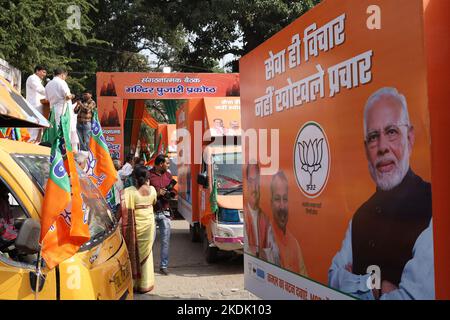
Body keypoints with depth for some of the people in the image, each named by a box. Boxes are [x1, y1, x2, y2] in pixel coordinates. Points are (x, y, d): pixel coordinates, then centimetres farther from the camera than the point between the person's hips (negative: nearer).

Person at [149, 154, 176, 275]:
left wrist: (170, 193, -1)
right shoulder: (149, 175, -8)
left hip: (165, 212, 5)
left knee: (166, 240, 7)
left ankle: (163, 266, 17)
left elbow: (173, 191, 21)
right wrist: (157, 193, -17)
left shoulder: (168, 175, 13)